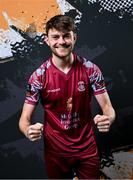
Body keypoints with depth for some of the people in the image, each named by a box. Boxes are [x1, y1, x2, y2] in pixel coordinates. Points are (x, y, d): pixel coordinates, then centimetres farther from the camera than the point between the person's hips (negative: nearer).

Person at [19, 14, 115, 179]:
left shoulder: (91, 70, -11)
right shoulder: (38, 77, -13)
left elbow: (107, 107, -8)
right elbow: (24, 119, -10)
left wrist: (108, 119, -30)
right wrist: (29, 131, -32)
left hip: (87, 148, 1)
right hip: (55, 151, 0)